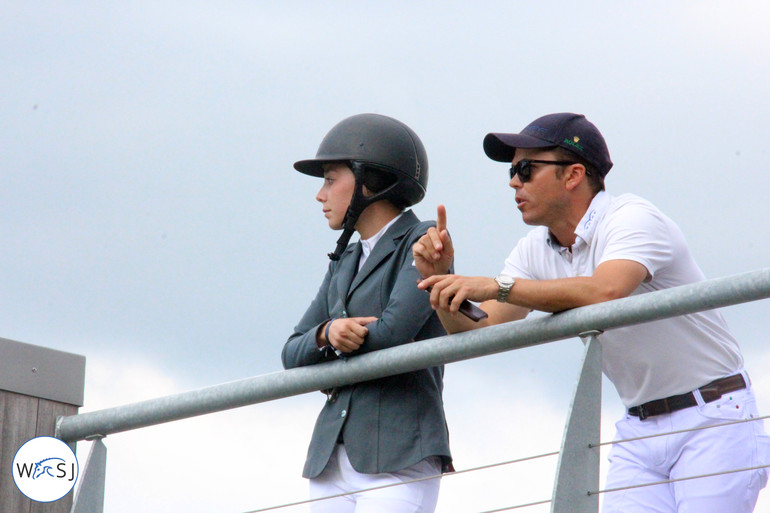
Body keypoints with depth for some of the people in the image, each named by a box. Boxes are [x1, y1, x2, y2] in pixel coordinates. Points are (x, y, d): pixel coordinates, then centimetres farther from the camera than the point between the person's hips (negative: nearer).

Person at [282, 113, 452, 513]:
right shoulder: (344, 264, 21)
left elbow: (395, 332, -14)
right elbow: (293, 355, 15)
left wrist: (325, 346, 4)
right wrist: (327, 334, -9)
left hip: (399, 456, -7)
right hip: (333, 459, 7)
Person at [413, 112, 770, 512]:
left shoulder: (631, 219, -16)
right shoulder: (536, 250, 7)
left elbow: (604, 293, -37)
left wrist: (497, 285, -36)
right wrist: (440, 279, -16)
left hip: (713, 419, -7)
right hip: (639, 429, 7)